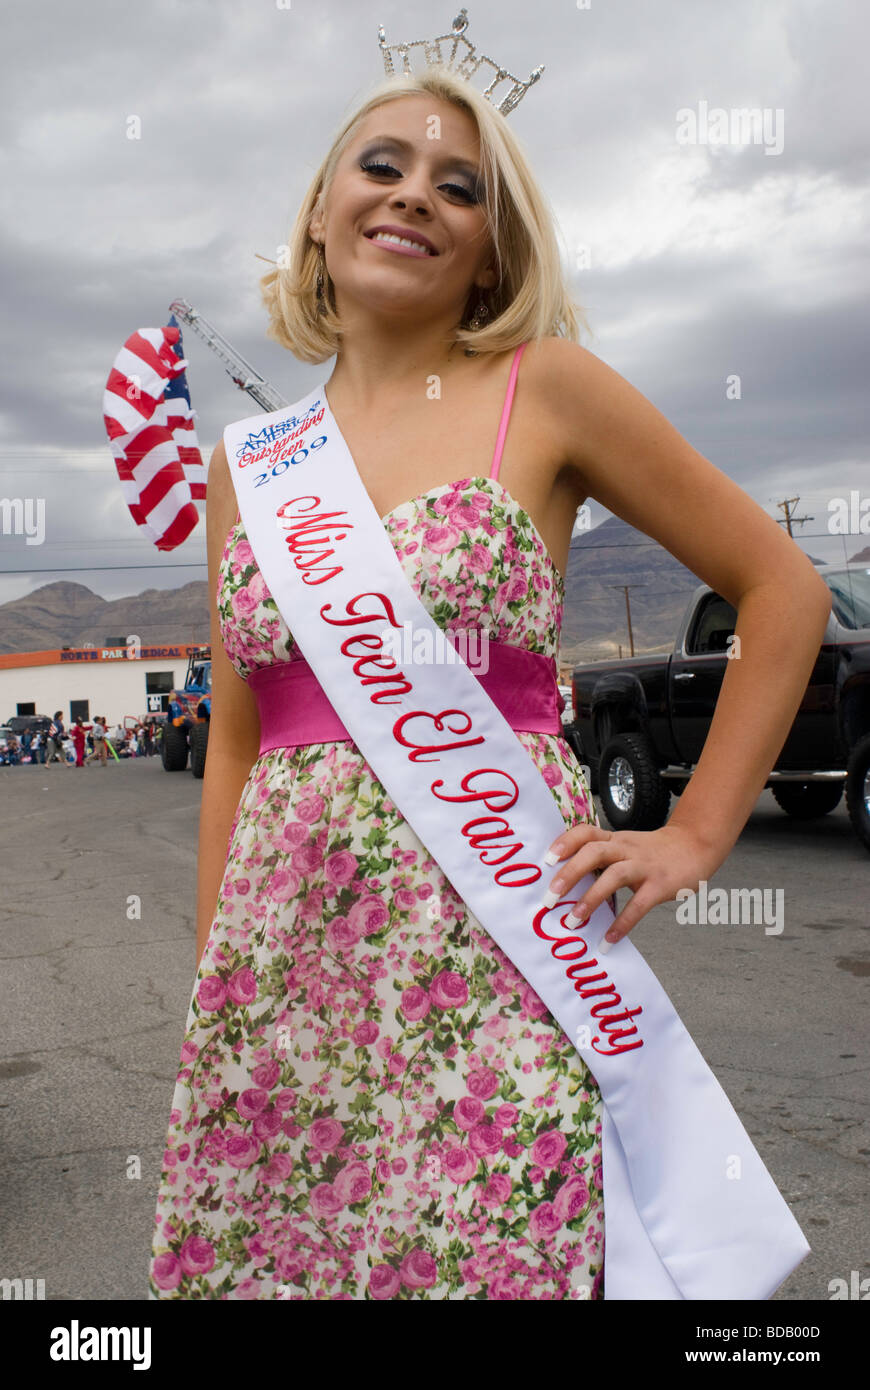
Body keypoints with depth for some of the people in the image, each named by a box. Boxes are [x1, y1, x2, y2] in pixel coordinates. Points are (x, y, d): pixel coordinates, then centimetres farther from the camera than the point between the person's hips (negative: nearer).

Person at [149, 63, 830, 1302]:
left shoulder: (545, 390, 0)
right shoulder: (249, 456, 11)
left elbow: (783, 586, 3)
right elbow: (234, 743, 14)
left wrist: (693, 838, -1)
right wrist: (211, 981, 11)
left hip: (490, 950, -3)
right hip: (283, 956, 4)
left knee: (483, 1257, 1)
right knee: (243, 1258, 9)